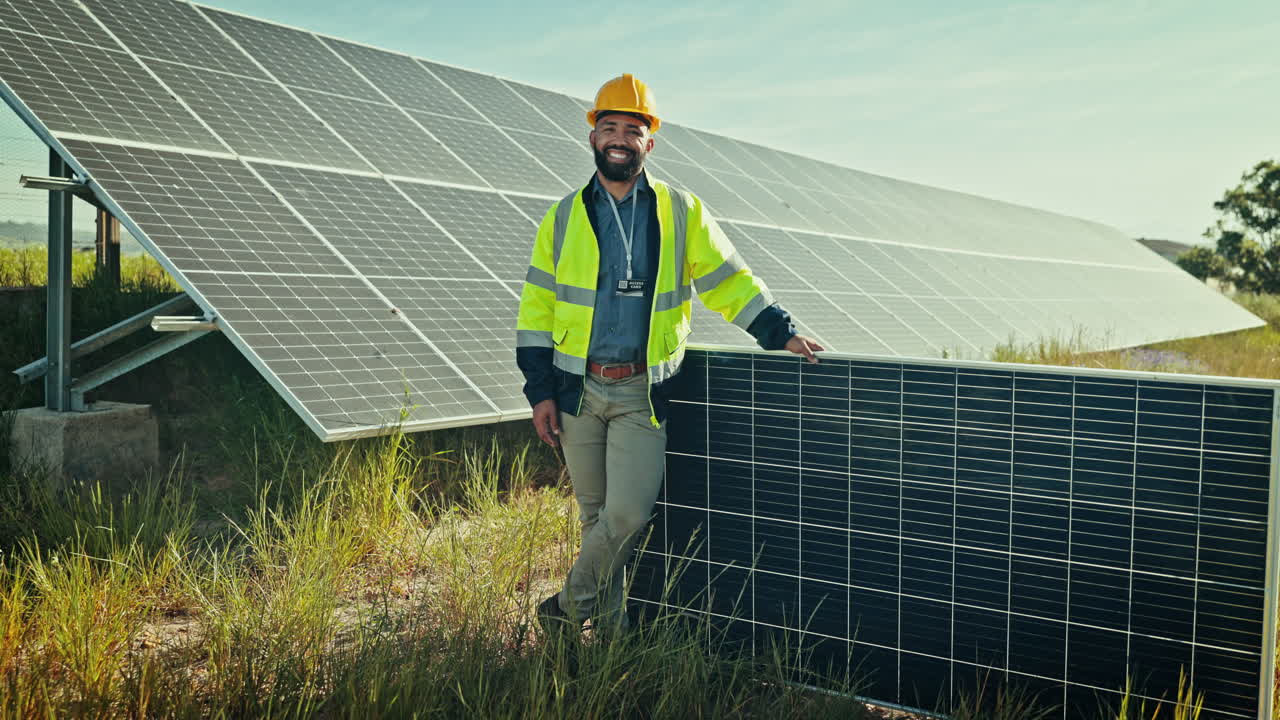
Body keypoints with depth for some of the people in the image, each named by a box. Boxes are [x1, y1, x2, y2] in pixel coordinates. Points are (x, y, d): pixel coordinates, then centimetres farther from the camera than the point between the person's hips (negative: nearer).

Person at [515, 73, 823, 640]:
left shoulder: (681, 212, 5)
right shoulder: (564, 218, 7)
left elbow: (728, 280, 7)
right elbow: (537, 306, 7)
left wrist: (780, 333, -5)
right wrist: (540, 390, 0)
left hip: (643, 392, -1)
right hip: (578, 389, 2)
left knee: (629, 514, -12)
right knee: (597, 516, 8)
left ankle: (568, 609, 9)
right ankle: (609, 626, 23)